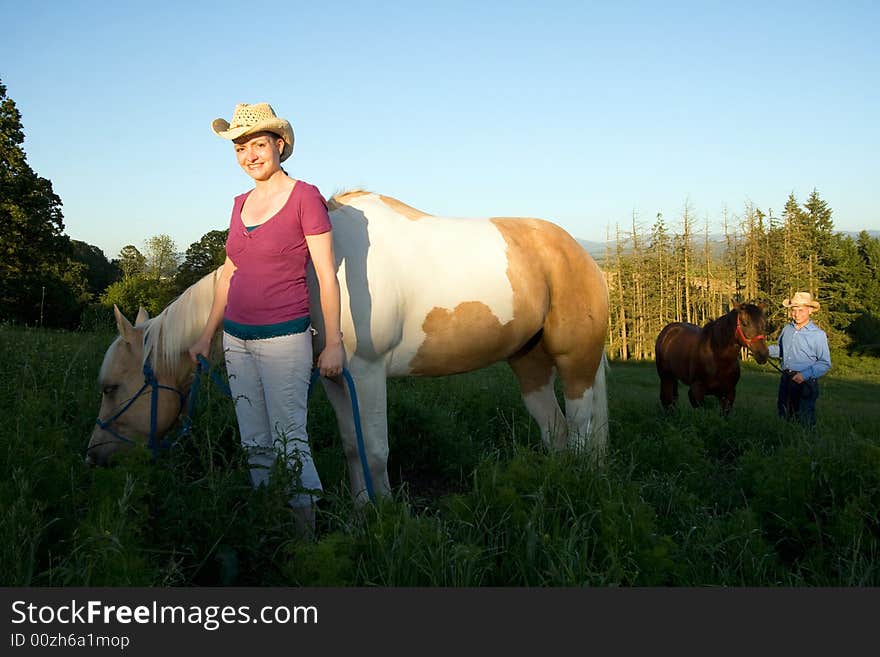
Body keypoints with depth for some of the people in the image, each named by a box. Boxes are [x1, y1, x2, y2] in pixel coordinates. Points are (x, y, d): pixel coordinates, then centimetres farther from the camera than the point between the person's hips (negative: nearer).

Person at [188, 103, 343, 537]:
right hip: (236, 338, 7)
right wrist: (207, 336, 19)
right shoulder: (241, 203, 12)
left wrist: (333, 343, -11)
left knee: (289, 441, -4)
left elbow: (326, 274, -9)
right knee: (254, 443, 13)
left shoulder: (305, 197, -7)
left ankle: (305, 529, 9)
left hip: (283, 338, -7)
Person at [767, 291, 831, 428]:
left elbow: (825, 363, -11)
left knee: (805, 422, 4)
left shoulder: (818, 334, -10)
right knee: (784, 418, 18)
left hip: (805, 383, -5)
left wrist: (805, 375, -23)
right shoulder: (787, 329, 6)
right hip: (786, 380, 6)